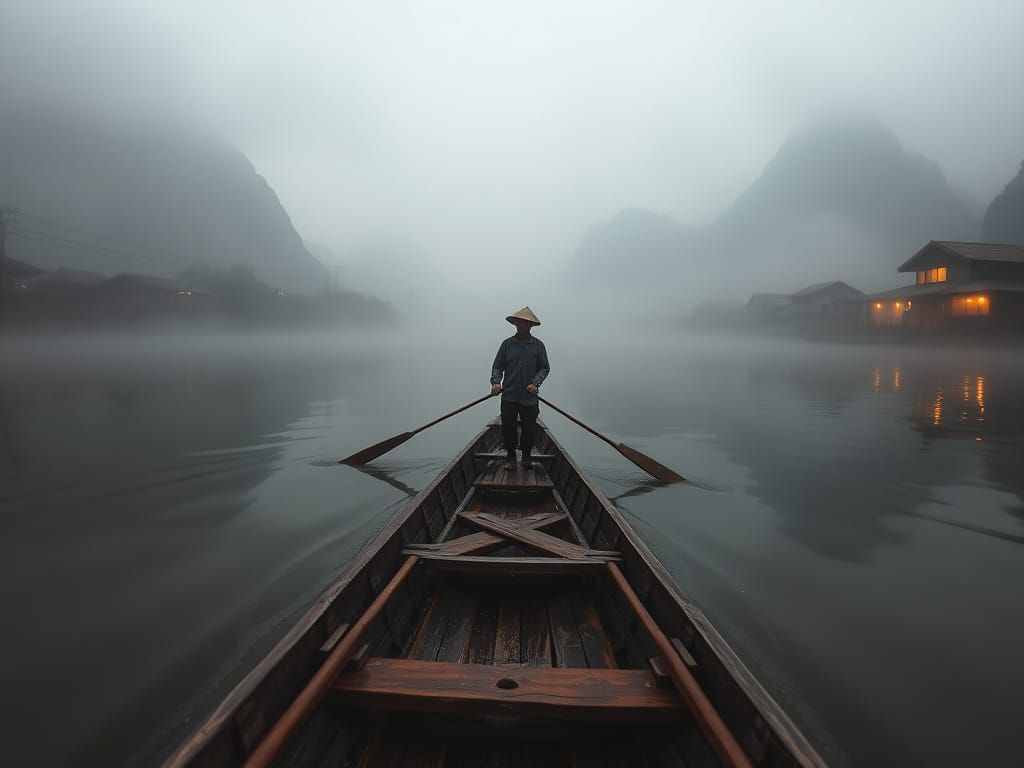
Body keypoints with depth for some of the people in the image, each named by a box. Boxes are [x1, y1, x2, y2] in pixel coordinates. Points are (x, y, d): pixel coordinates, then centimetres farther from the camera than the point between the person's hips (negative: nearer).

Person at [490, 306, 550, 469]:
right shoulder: (507, 344, 5)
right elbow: (498, 366, 7)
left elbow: (545, 368, 5)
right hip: (509, 395, 0)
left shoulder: (538, 345, 4)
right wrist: (495, 382, -10)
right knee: (507, 427, 1)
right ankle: (510, 456, 20)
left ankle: (526, 456, 25)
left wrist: (535, 383, -11)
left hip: (530, 396, 0)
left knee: (530, 428, 5)